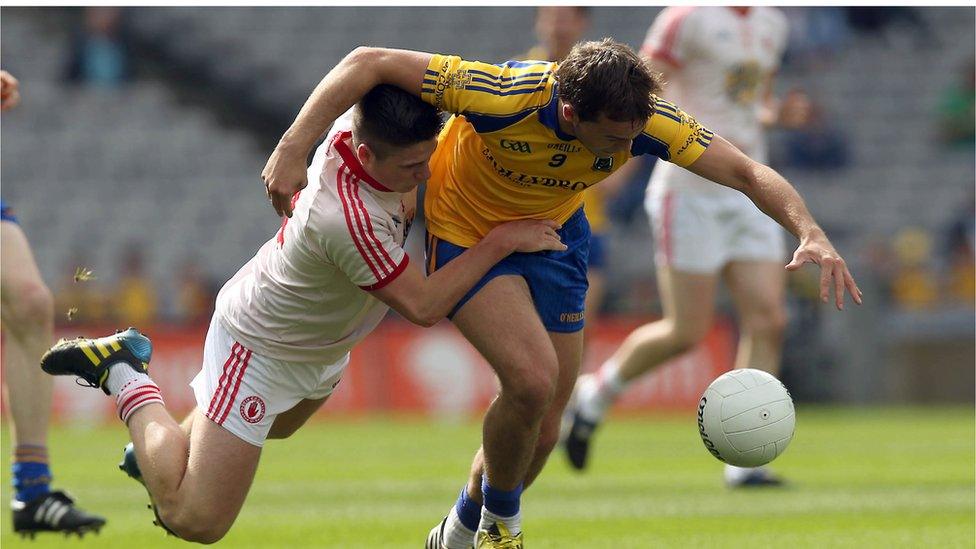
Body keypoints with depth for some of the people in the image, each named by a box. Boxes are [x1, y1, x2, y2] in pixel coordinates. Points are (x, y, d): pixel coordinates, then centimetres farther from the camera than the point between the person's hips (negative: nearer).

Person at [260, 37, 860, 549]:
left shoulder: (644, 118, -26)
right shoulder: (507, 97, -38)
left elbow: (747, 172, -21)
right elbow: (369, 62, -35)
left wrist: (812, 234, -38)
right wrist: (292, 150, -40)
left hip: (555, 237, 5)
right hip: (467, 233, -5)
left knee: (542, 432, 7)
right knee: (533, 376, -27)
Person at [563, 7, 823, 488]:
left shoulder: (772, 24, 13)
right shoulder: (687, 19, -10)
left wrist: (780, 115, 2)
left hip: (749, 196, 7)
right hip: (690, 193, -7)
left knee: (767, 321, -6)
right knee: (686, 333, -6)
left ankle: (746, 462, -3)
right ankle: (596, 395, 19)